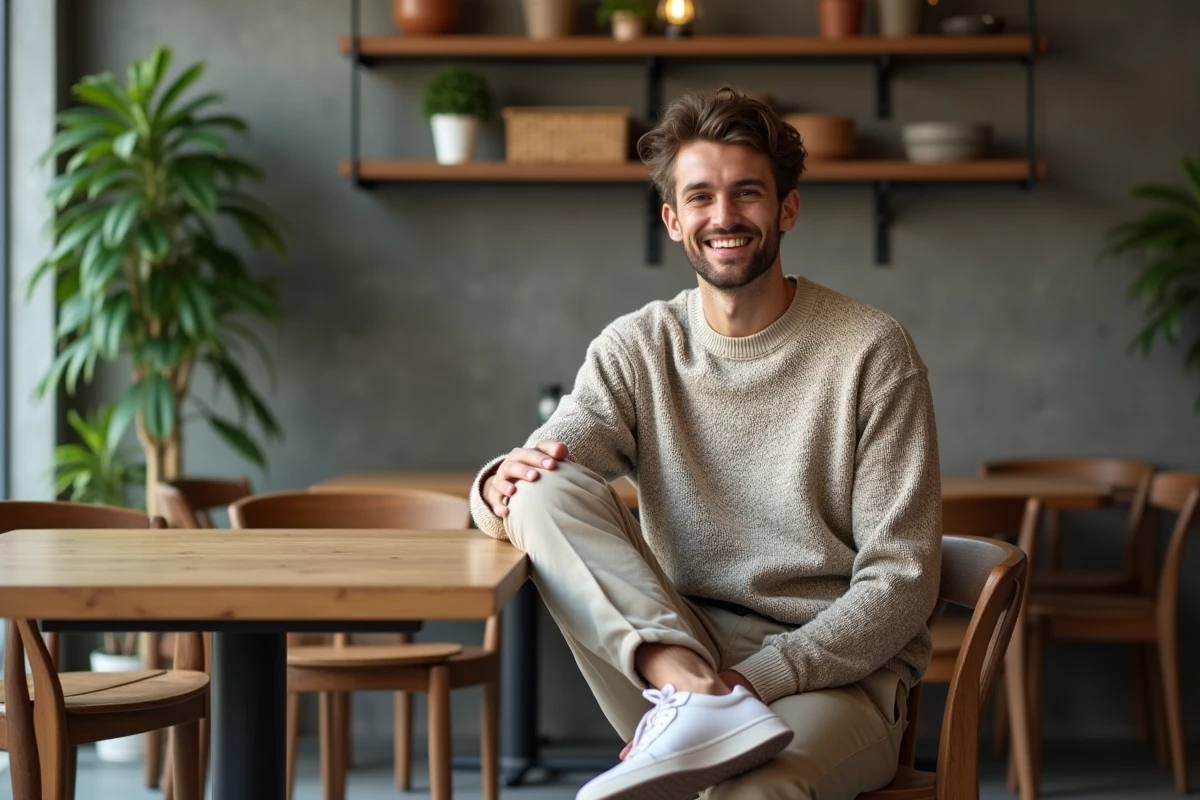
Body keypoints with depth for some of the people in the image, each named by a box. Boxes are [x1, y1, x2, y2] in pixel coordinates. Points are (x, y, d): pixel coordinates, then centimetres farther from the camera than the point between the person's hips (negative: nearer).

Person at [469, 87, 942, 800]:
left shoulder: (871, 352, -2)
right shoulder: (636, 350, 9)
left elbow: (900, 585, -6)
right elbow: (542, 478, -4)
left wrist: (756, 677, -20)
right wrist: (501, 485, -30)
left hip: (836, 672, -6)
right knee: (546, 490, -23)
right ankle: (690, 694, -32)